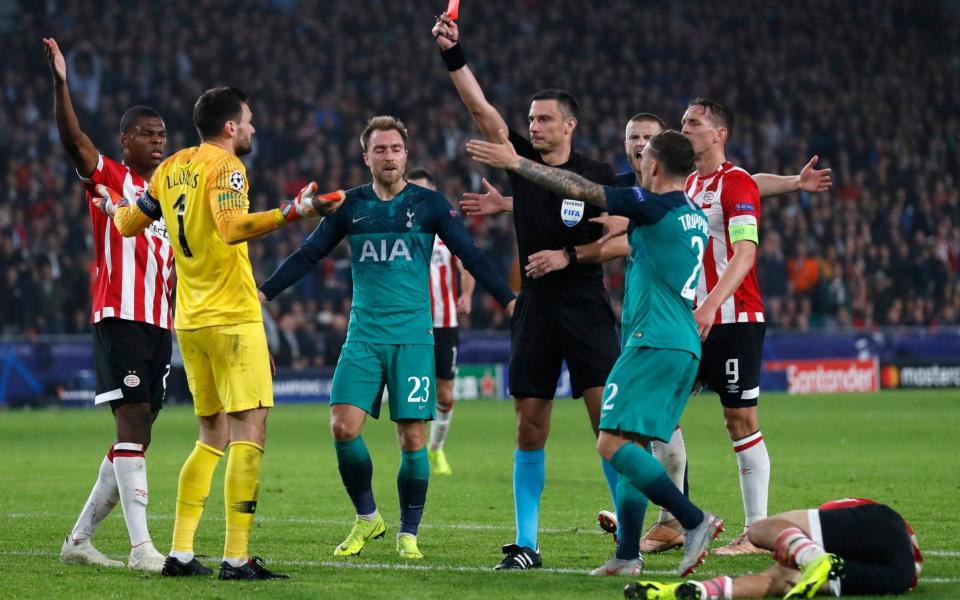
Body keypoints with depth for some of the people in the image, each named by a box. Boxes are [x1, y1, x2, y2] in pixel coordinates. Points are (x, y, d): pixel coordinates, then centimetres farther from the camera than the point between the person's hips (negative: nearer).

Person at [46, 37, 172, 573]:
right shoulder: (109, 178, -1)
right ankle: (142, 548, -18)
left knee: (136, 436, 8)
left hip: (159, 325, 8)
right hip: (120, 321, -8)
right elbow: (73, 139, -19)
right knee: (133, 424, -14)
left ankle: (80, 538, 17)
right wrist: (61, 82, -32)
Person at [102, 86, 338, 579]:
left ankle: (180, 553, 11)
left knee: (213, 437, 15)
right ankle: (236, 558, -14)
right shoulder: (224, 167, -10)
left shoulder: (171, 168, 11)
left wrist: (114, 205, 42)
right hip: (232, 318, -8)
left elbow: (128, 223, 20)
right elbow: (231, 229, -28)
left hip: (189, 320, 8)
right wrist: (291, 212, -35)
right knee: (250, 432, -7)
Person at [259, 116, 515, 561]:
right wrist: (263, 292, 7)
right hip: (364, 336, 2)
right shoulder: (351, 206, 8)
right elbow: (308, 255, 13)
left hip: (413, 336, -2)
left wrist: (508, 300, -3)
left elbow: (469, 255, 4)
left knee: (412, 437, -5)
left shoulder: (428, 204, 2)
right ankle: (367, 517, 8)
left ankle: (408, 533, 9)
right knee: (344, 427, -12)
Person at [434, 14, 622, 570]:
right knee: (530, 426, 3)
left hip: (586, 307, -3)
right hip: (535, 306, 3)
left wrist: (570, 255, -12)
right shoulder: (523, 160, 6)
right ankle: (526, 544, 7)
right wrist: (454, 55, -11)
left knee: (608, 417, -9)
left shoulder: (597, 176, -1)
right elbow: (480, 107, -2)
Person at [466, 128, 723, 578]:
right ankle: (627, 554, 9)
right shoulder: (694, 217, 15)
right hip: (685, 346, 9)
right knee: (631, 446, 12)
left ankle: (694, 520, -21)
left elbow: (577, 189, -6)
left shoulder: (653, 206, -10)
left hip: (655, 343, -9)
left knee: (613, 443, -13)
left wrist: (515, 162, 3)